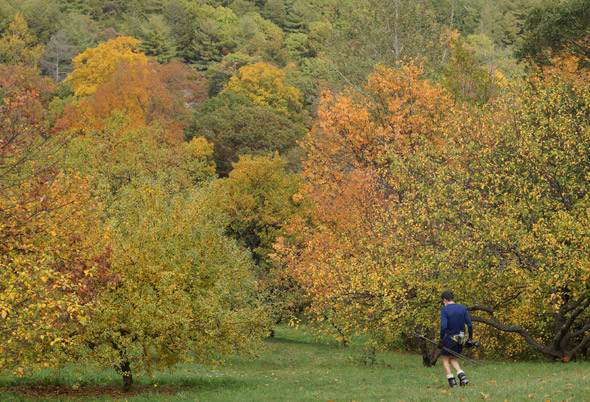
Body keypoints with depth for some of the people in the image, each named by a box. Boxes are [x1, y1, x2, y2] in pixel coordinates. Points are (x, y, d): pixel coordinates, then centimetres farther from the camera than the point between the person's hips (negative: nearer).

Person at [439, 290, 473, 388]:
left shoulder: (444, 310, -12)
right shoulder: (462, 309, 3)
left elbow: (443, 327, -22)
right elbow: (470, 325, 1)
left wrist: (441, 340, -11)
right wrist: (471, 338, 10)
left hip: (450, 339, -5)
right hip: (461, 339, 6)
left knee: (445, 359, 12)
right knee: (452, 358, 24)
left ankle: (452, 381, 0)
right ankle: (462, 376, 5)